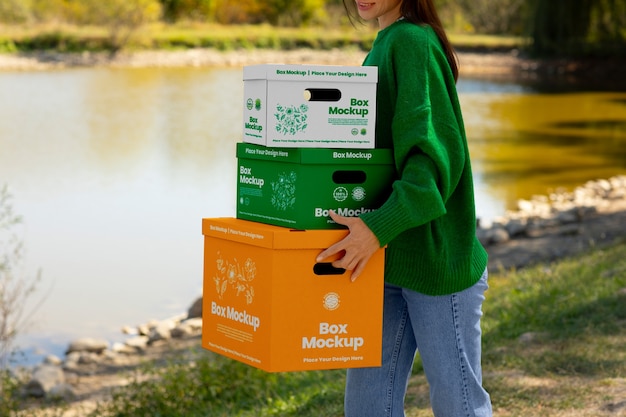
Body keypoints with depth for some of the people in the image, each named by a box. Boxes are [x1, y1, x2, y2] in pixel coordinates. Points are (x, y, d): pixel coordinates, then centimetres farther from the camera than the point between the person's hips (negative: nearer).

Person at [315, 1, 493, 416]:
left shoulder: (413, 42, -14)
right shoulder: (386, 44, 14)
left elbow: (436, 153, -24)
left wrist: (380, 226, -31)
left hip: (438, 257, -9)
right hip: (390, 258, 9)